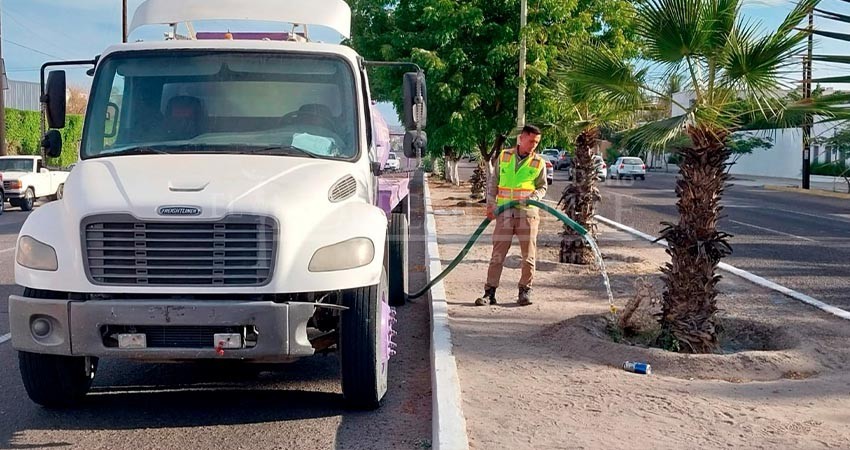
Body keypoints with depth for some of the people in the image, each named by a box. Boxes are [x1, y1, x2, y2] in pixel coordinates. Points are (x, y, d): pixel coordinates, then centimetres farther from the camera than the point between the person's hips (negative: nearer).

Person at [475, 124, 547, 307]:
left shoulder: (539, 162, 3)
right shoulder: (504, 156, 6)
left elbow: (542, 187, 10)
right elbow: (493, 183, 12)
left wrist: (533, 197, -10)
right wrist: (490, 205, 5)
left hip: (528, 212, 0)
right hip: (505, 212, 0)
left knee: (528, 255, 2)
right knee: (497, 254, 0)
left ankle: (525, 291, 15)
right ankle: (490, 292, 3)